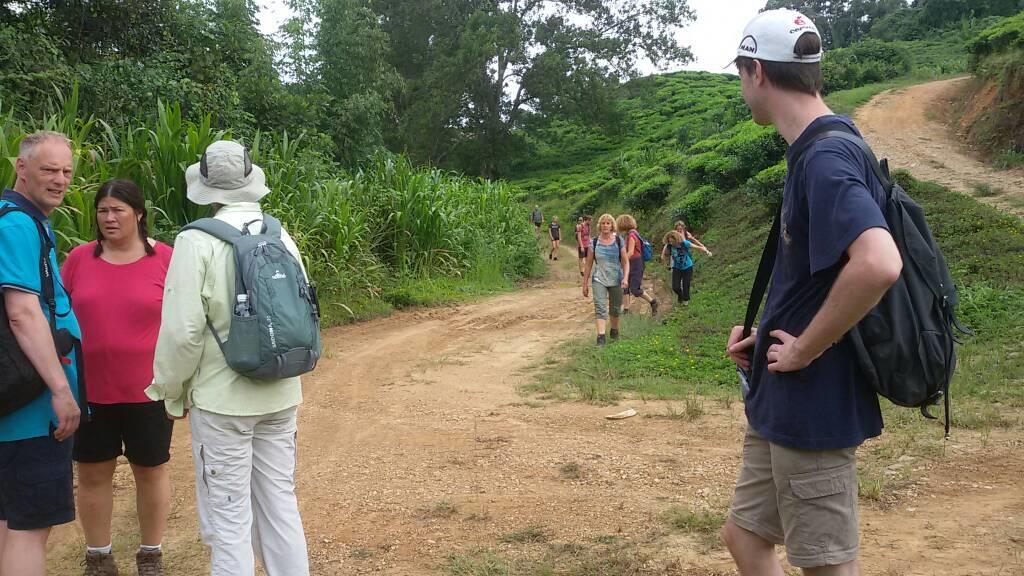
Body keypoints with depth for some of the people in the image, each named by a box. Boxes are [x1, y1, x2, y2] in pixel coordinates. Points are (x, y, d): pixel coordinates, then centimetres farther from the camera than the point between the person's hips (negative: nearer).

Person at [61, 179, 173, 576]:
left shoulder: (165, 258, -6)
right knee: (92, 473, 11)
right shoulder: (79, 259, 0)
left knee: (151, 470, 11)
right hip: (89, 390, 2)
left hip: (147, 390, -2)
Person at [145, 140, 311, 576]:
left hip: (222, 399, -5)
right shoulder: (281, 237, 3)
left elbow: (182, 331, -15)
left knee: (228, 517, 4)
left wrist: (173, 392, -1)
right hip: (280, 396, 5)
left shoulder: (197, 242, -14)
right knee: (281, 506, 15)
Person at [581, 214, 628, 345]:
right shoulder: (594, 242, -2)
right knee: (600, 308, -13)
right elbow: (589, 264, 4)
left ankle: (614, 332, 36)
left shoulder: (619, 240, -2)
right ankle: (600, 337, -20)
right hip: (599, 280, -1)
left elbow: (625, 261, -1)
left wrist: (625, 277, -16)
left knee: (615, 309, 14)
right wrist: (585, 283, 4)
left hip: (616, 280, 1)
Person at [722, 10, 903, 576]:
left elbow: (879, 264, -37)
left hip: (813, 406, -10)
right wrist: (765, 336, 8)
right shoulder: (818, 151, 10)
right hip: (780, 403, 10)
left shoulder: (824, 157, -20)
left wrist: (805, 350, -23)